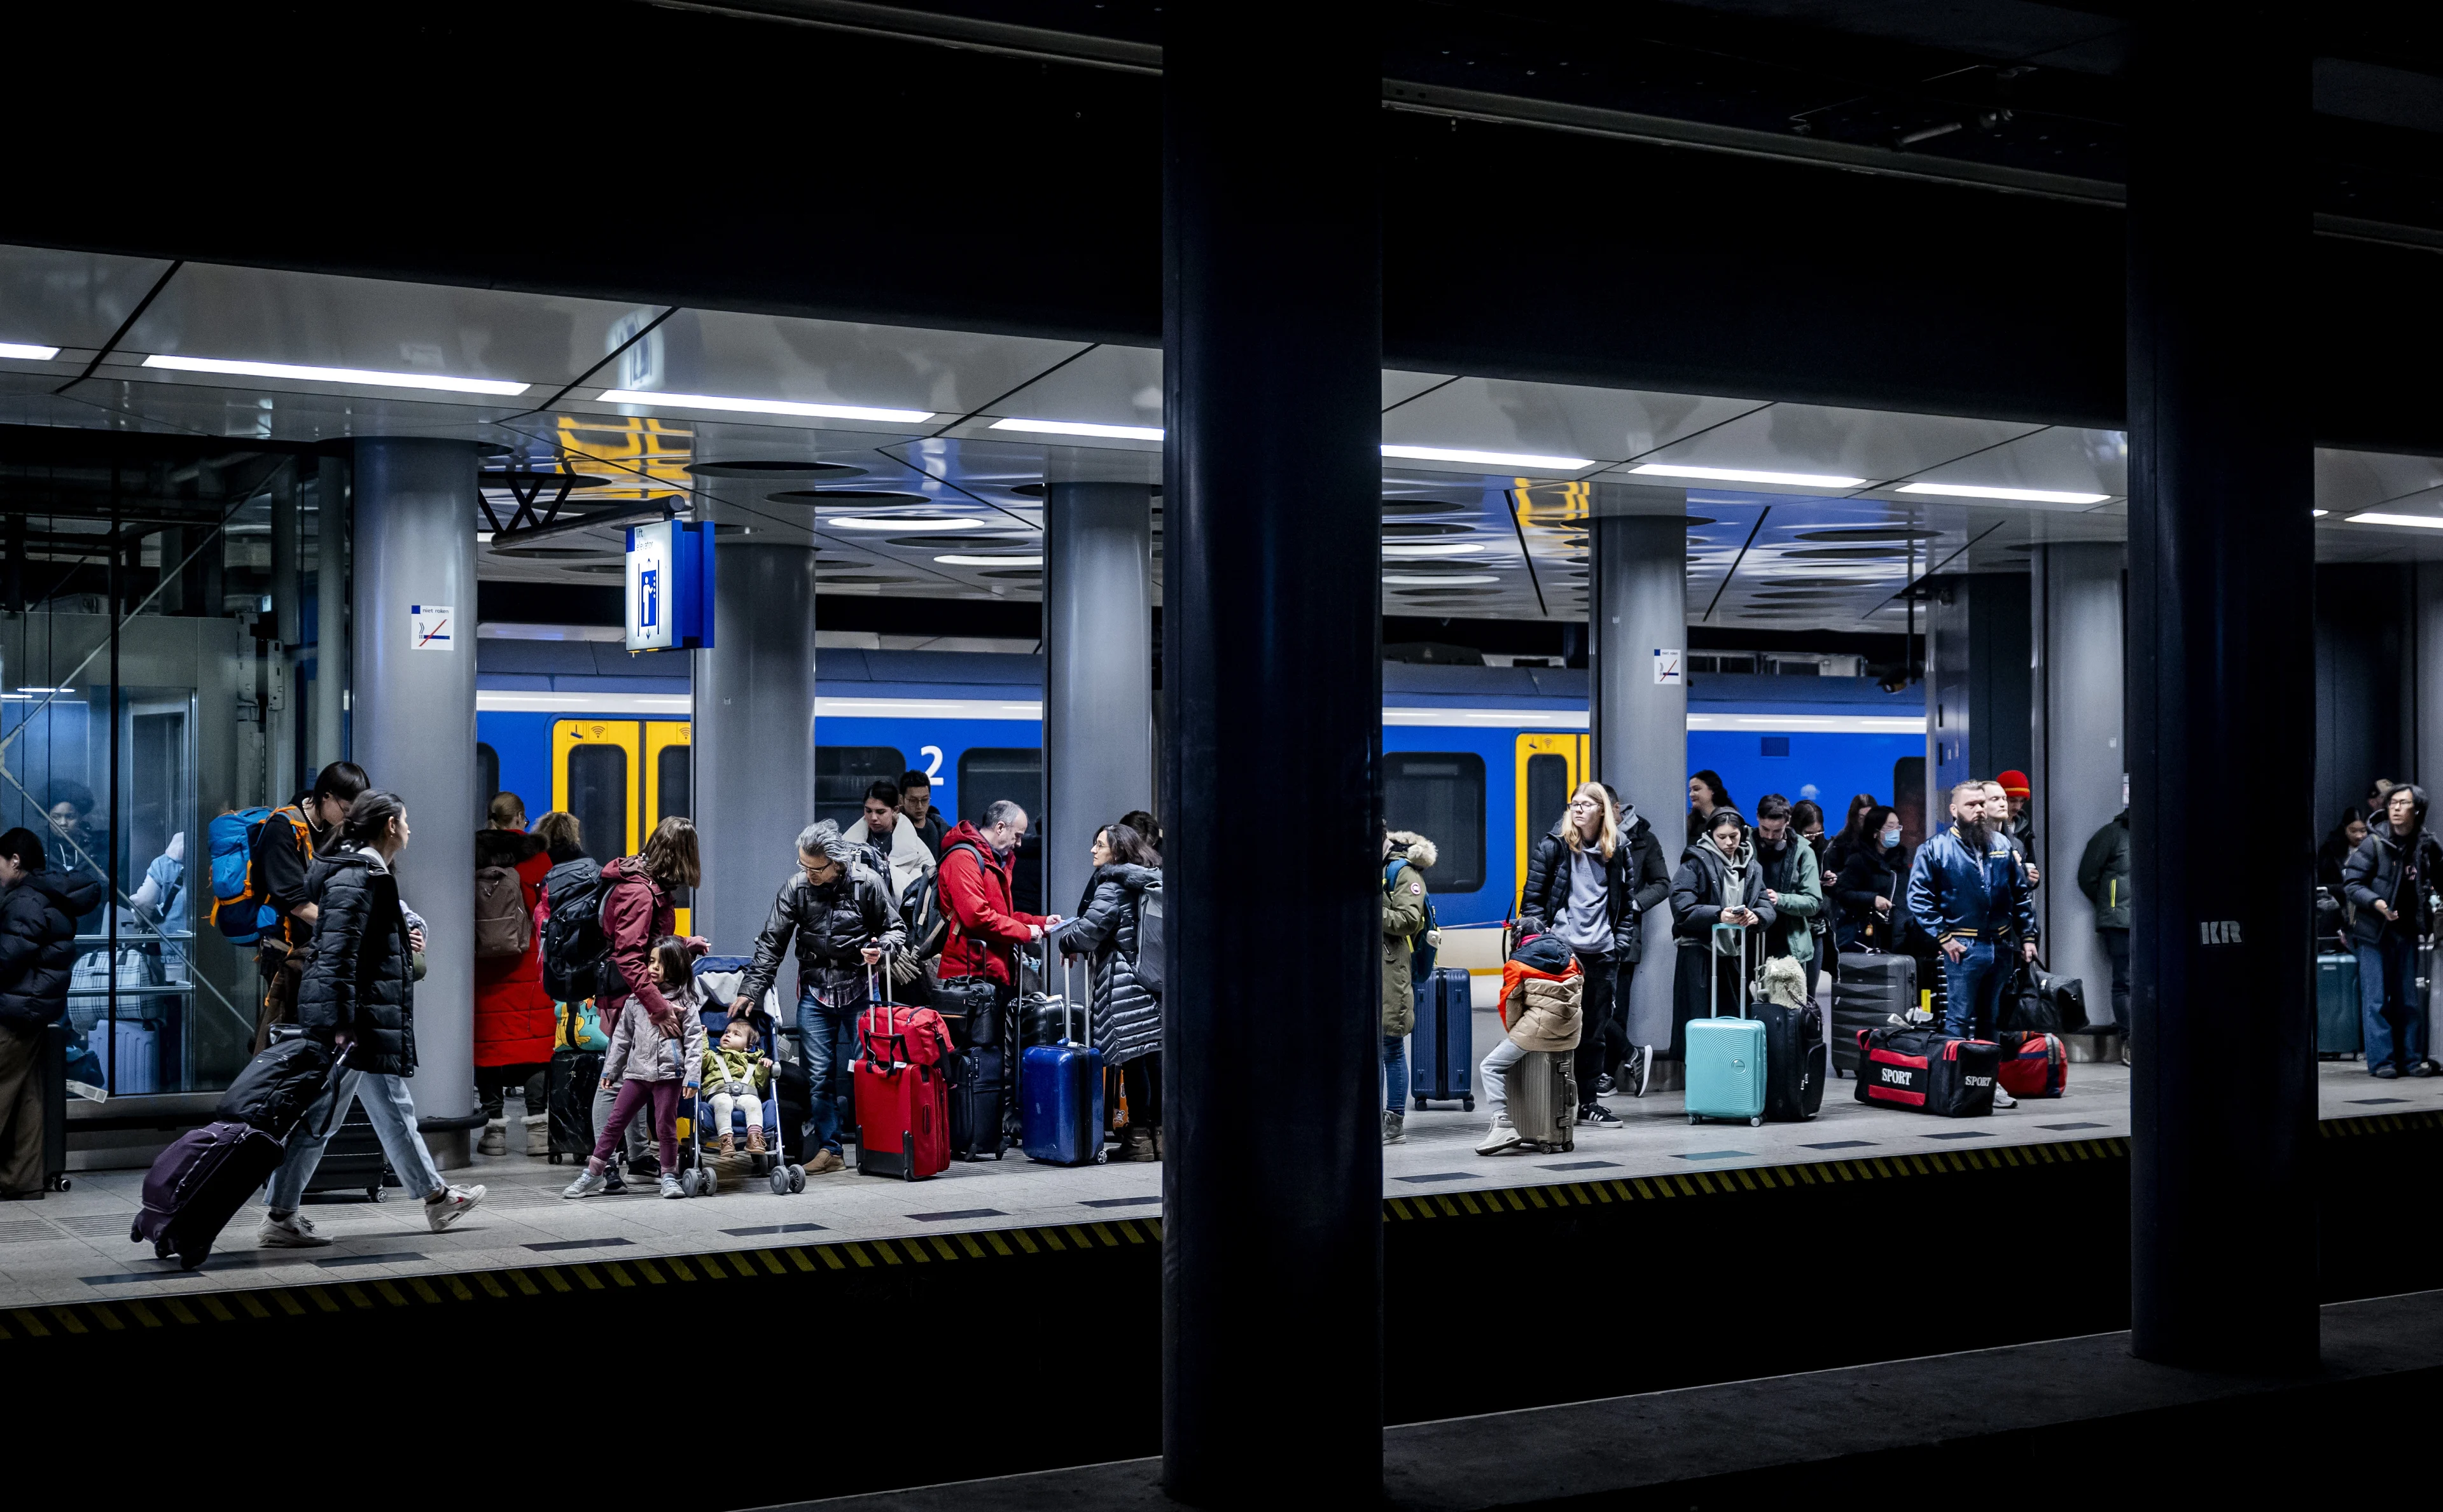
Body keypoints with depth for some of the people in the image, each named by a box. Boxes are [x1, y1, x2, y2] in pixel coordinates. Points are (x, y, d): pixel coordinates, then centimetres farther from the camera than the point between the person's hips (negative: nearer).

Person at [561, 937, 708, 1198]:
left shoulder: (685, 1003, -3)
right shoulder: (636, 999, 9)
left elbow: (694, 1041, -6)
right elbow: (622, 1037, 15)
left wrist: (692, 1077, -12)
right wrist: (609, 1069, 16)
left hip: (669, 1074, -4)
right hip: (637, 1072, 4)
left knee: (666, 1127, 1)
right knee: (614, 1122, 4)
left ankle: (669, 1177, 15)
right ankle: (592, 1175, 9)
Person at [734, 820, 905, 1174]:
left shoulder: (868, 883, -10)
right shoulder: (796, 887, -4)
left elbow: (896, 930, 2)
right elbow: (771, 943, 1)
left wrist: (880, 950, -19)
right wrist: (750, 989, -4)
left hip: (858, 989, -2)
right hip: (815, 989, 2)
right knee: (819, 1075, -1)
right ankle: (828, 1149, 5)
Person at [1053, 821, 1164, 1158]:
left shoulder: (1112, 888, -10)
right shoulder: (1155, 882, 15)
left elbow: (1088, 931, -11)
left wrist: (1064, 940, 9)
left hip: (1125, 987, -7)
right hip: (1157, 984, 8)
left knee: (1132, 1057, -4)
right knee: (1155, 1057, 9)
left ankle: (1139, 1137, -1)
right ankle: (1160, 1133, 13)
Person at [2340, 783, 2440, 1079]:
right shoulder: (2374, 843, -7)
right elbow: (2352, 883, -9)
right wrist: (2376, 903, -24)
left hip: (2408, 931, 4)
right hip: (2374, 932, -4)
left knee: (2410, 1000, 8)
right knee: (2376, 1000, -3)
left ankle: (2412, 1059, 15)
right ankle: (2381, 1061, 2)